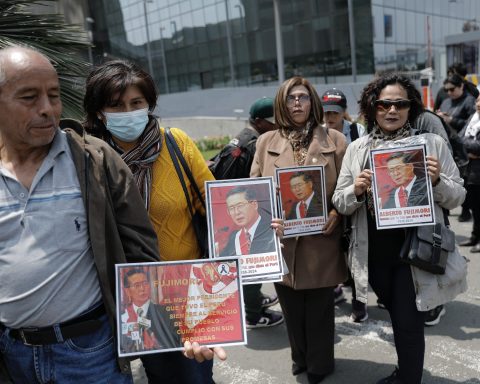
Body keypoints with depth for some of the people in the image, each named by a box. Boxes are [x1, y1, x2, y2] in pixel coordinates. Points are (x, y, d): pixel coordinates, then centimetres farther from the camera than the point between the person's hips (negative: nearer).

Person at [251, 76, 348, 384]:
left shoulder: (334, 140, 2)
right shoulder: (266, 142, 7)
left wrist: (336, 214, -14)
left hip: (320, 239, -2)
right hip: (281, 239, 2)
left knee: (319, 307, 10)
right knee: (291, 306, 15)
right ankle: (301, 357, 38)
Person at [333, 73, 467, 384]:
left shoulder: (433, 144, -3)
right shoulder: (357, 149, 2)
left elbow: (457, 197, 0)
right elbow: (340, 204, 2)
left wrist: (437, 181, -21)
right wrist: (357, 191, -19)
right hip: (375, 252, 3)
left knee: (409, 322, 3)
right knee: (398, 317, 21)